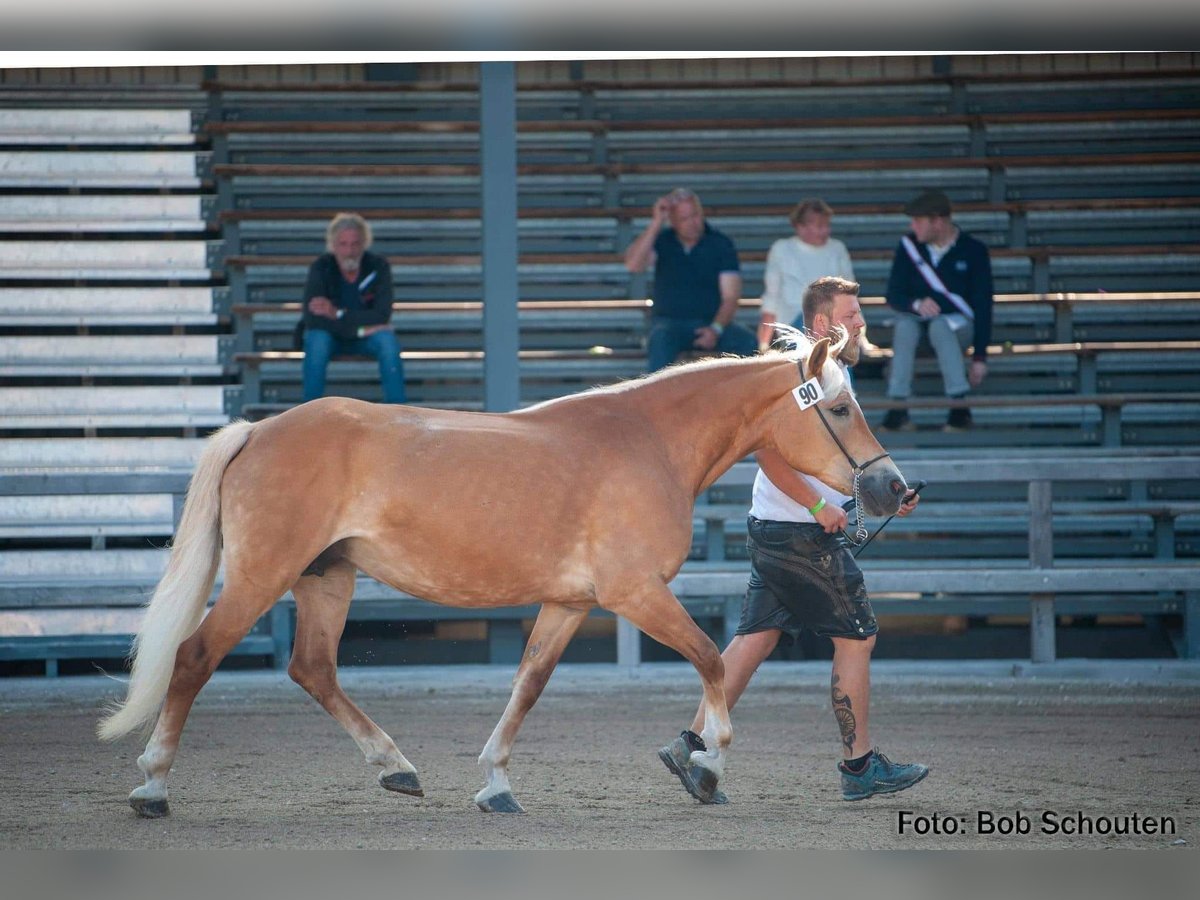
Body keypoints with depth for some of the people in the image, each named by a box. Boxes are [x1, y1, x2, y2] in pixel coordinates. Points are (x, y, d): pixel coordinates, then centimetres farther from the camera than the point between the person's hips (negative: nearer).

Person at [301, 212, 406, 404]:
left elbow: (382, 316, -21)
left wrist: (338, 313, -31)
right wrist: (360, 328, -29)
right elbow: (312, 318, -26)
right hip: (332, 336, -1)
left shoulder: (378, 266, -15)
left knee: (387, 340, -31)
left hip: (366, 337, 1)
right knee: (317, 340, -34)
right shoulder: (321, 267, -18)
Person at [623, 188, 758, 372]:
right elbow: (633, 265, -14)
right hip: (669, 322, 0)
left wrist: (716, 329, -22)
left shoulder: (721, 244, 2)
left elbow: (731, 297, -4)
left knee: (746, 341, -29)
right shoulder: (662, 241, 5)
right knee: (660, 339, -36)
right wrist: (656, 224, -16)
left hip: (712, 323, 0)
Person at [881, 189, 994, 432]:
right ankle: (898, 409, -38)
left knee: (939, 325, -37)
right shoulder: (909, 246, 1)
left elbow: (982, 305, -7)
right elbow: (893, 295, -1)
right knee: (905, 325, -33)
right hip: (917, 318, 2)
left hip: (958, 323, -2)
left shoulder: (973, 251, -6)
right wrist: (916, 304, -25)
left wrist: (980, 357, -14)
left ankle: (960, 409, -39)